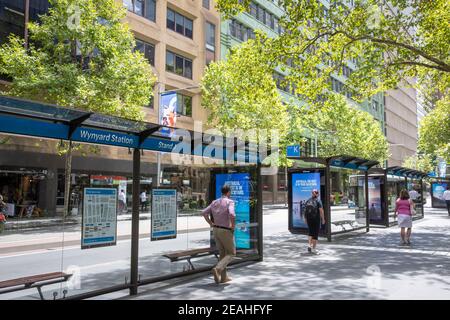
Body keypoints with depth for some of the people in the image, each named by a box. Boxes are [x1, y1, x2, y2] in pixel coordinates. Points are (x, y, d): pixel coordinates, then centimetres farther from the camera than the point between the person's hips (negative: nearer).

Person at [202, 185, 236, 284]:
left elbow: (204, 213, 2)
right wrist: (233, 226, -14)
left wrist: (211, 224, 5)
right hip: (226, 231, -6)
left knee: (222, 253, 17)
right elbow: (232, 214, -31)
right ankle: (217, 269, -13)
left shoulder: (214, 202, 7)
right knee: (231, 253, 8)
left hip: (216, 230, 7)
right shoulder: (230, 202, -13)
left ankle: (223, 277, 16)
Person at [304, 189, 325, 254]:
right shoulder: (318, 201, -7)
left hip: (309, 219, 4)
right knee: (315, 234, 4)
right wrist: (323, 219, -6)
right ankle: (313, 249, 6)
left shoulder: (308, 201, 6)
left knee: (310, 232, 18)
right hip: (316, 219, -4)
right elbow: (321, 211, -13)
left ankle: (309, 245, 1)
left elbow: (305, 211, 7)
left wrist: (306, 219, 14)